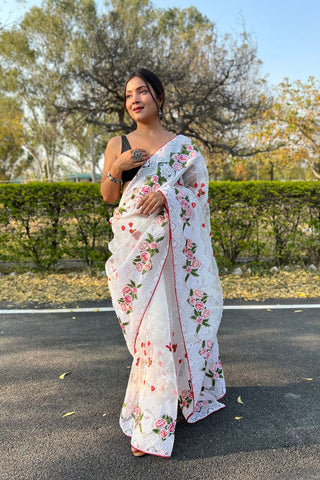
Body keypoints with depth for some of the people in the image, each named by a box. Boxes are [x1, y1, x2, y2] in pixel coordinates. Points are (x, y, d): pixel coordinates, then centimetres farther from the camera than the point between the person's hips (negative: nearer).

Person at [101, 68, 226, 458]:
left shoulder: (182, 145, 10)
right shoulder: (118, 145, 11)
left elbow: (198, 190, 7)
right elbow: (108, 196, 10)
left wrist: (166, 195, -12)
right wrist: (117, 169, -9)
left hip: (173, 243, 0)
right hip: (134, 243, 0)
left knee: (165, 319, 0)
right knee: (149, 323, -1)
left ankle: (150, 423, 22)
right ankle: (150, 420, 20)